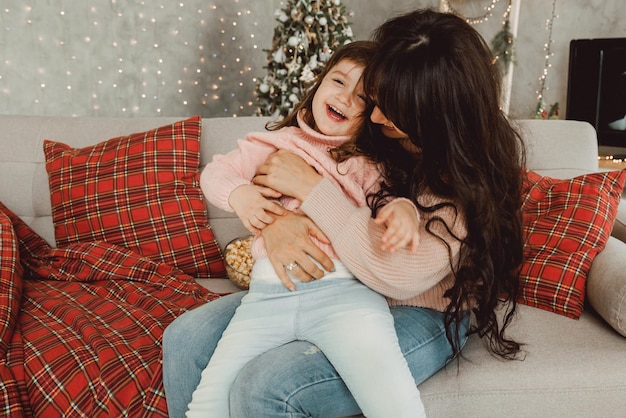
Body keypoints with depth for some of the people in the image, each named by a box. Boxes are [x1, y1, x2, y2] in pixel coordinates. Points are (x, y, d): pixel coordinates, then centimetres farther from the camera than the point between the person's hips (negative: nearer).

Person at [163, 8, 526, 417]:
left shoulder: (479, 170, -20)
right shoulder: (368, 129, -7)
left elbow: (402, 274, -29)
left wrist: (311, 187, -26)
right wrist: (274, 221, -22)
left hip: (422, 316, -5)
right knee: (186, 338, -7)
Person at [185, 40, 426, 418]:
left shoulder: (370, 164, 16)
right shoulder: (277, 143, 18)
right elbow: (215, 172, 19)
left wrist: (404, 208, -13)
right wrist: (238, 193, -3)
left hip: (346, 290, -2)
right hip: (268, 293, 2)